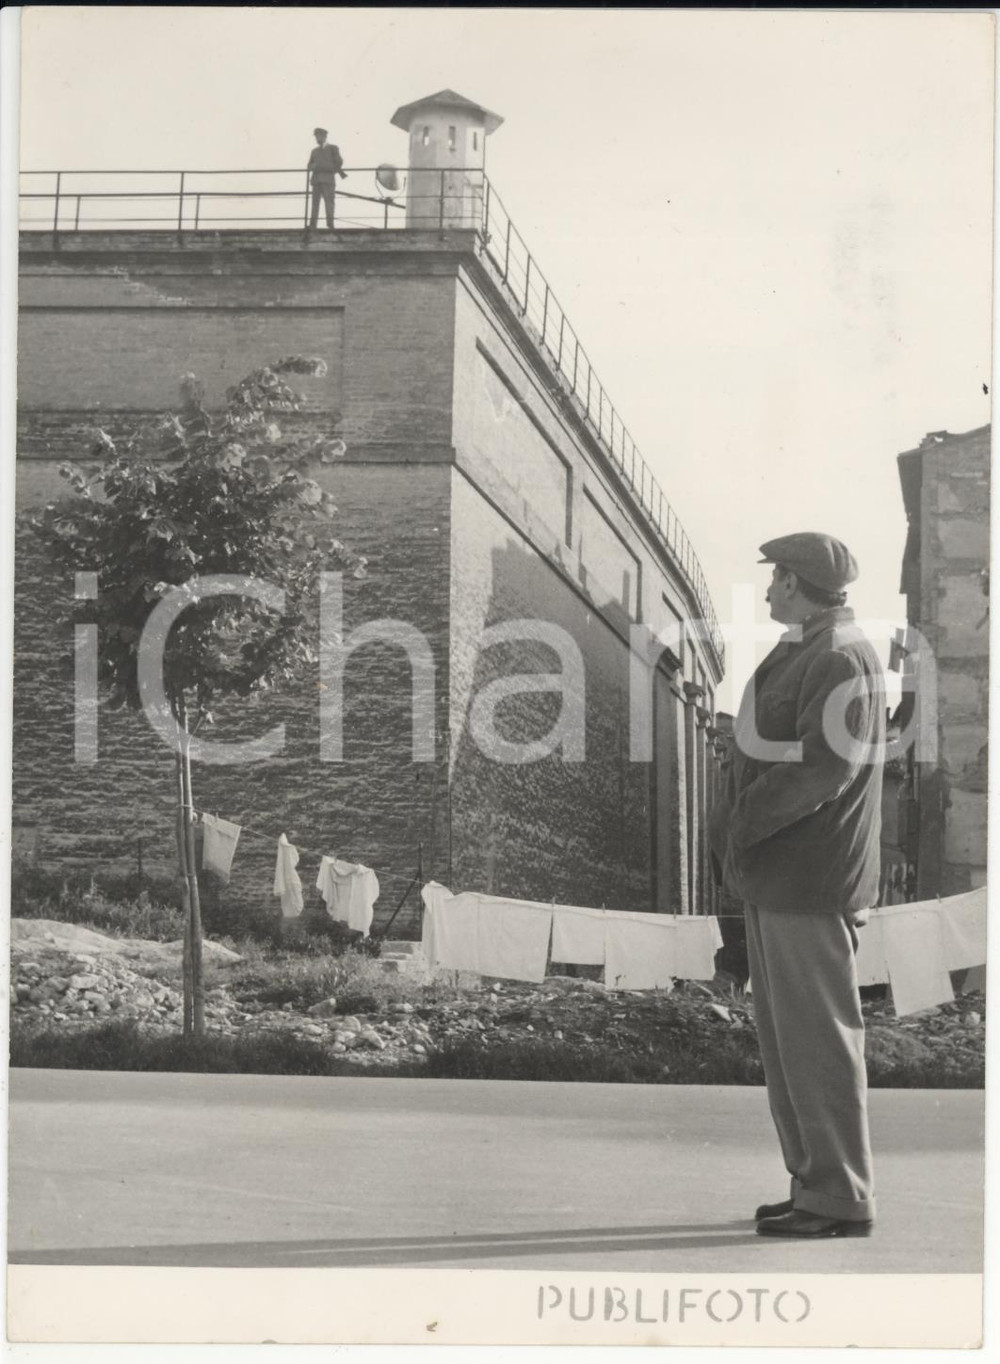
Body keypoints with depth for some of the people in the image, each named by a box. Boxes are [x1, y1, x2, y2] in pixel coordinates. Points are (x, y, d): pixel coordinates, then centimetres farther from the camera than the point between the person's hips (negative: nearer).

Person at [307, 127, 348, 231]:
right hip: (316, 178, 3)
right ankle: (312, 225, -11)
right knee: (315, 200, -5)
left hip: (328, 178, -3)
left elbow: (338, 162, 7)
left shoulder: (333, 148, 13)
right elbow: (309, 165, 17)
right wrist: (311, 166, -4)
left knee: (328, 200, -14)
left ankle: (330, 223, -19)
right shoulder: (314, 151, 24)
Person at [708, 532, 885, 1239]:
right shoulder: (799, 655, 19)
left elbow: (824, 765, -21)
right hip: (776, 881, 10)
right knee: (786, 1040, 12)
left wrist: (739, 828, -14)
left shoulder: (843, 660, -13)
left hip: (813, 885, -10)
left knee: (818, 1037, -6)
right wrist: (734, 831, 5)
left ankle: (842, 1200, 0)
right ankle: (817, 1185, 19)